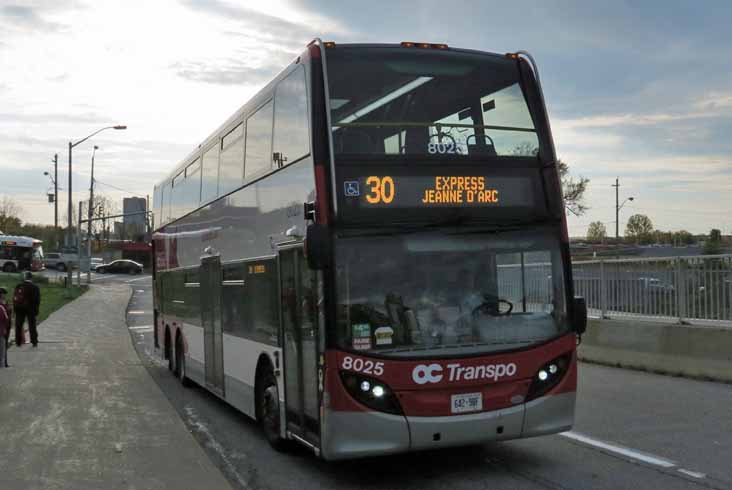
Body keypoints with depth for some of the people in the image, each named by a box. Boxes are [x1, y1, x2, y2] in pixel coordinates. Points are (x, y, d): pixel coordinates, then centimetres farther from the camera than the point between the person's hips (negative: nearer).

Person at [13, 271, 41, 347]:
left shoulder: (18, 286, -1)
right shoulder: (35, 288, -6)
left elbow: (14, 298, 0)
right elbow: (37, 301, -6)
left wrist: (15, 308, 6)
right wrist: (36, 311, 0)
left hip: (19, 308, 1)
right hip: (31, 309, -1)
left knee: (18, 326, 10)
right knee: (32, 326, 6)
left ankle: (18, 342, 12)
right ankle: (34, 342, 6)